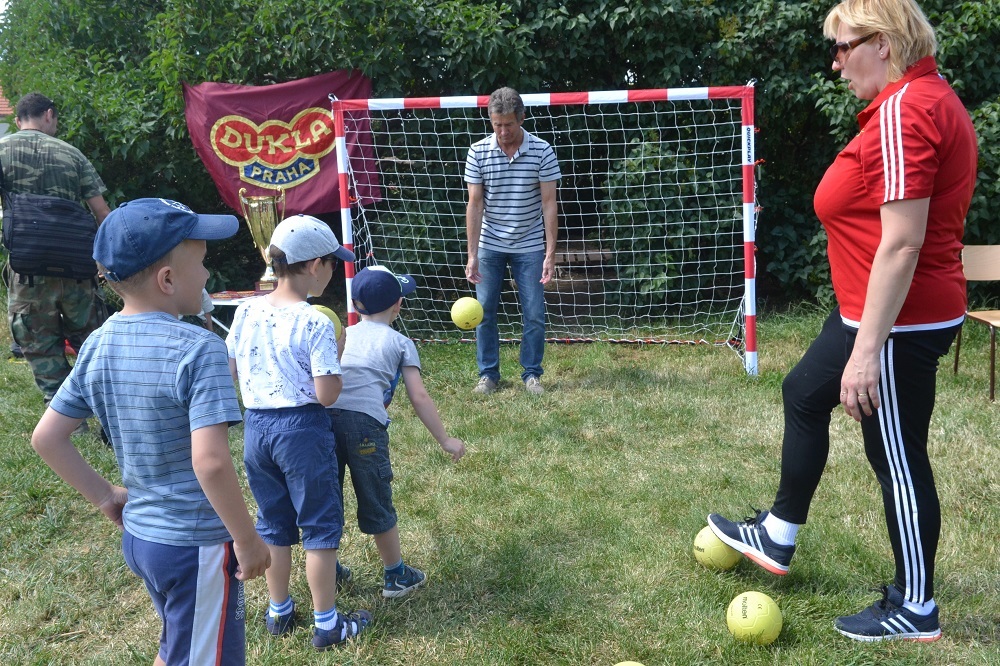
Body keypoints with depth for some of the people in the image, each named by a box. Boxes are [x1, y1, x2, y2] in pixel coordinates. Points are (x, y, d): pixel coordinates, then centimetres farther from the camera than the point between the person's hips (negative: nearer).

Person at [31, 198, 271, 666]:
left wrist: (105, 497, 13)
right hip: (196, 545, -7)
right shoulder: (197, 348, -23)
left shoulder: (98, 345, 0)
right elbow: (209, 462, -30)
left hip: (138, 535, 7)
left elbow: (45, 438, 5)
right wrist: (247, 540, -18)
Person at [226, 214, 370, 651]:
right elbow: (327, 395, -18)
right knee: (321, 524, 9)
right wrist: (336, 357, -1)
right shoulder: (315, 324, -18)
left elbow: (231, 372, 8)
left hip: (255, 425, 6)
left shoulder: (246, 312, 0)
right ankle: (326, 624, 19)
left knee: (272, 521, 20)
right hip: (301, 428, -6)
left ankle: (279, 612, 34)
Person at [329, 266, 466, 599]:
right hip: (364, 421, -4)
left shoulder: (341, 335, 27)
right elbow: (419, 397, 9)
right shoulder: (400, 343, 16)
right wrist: (445, 439, 14)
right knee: (377, 503, 11)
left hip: (321, 417, 4)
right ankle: (396, 576, 27)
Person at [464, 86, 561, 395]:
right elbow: (474, 204, -4)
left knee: (534, 315, 2)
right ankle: (488, 374, 18)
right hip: (490, 246, 1)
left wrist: (550, 252, -11)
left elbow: (549, 203, -7)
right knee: (484, 312, 4)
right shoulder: (478, 152, -5)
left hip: (530, 247, -1)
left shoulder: (542, 151, -8)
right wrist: (472, 254, -8)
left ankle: (532, 374, 16)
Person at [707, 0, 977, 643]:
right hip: (871, 311, 11)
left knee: (899, 458, 3)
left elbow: (902, 244, -26)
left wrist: (867, 351, -25)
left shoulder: (905, 109, -21)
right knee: (803, 395, 21)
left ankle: (915, 612, 23)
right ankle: (776, 538, 36)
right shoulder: (925, 97, 11)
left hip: (898, 322, -11)